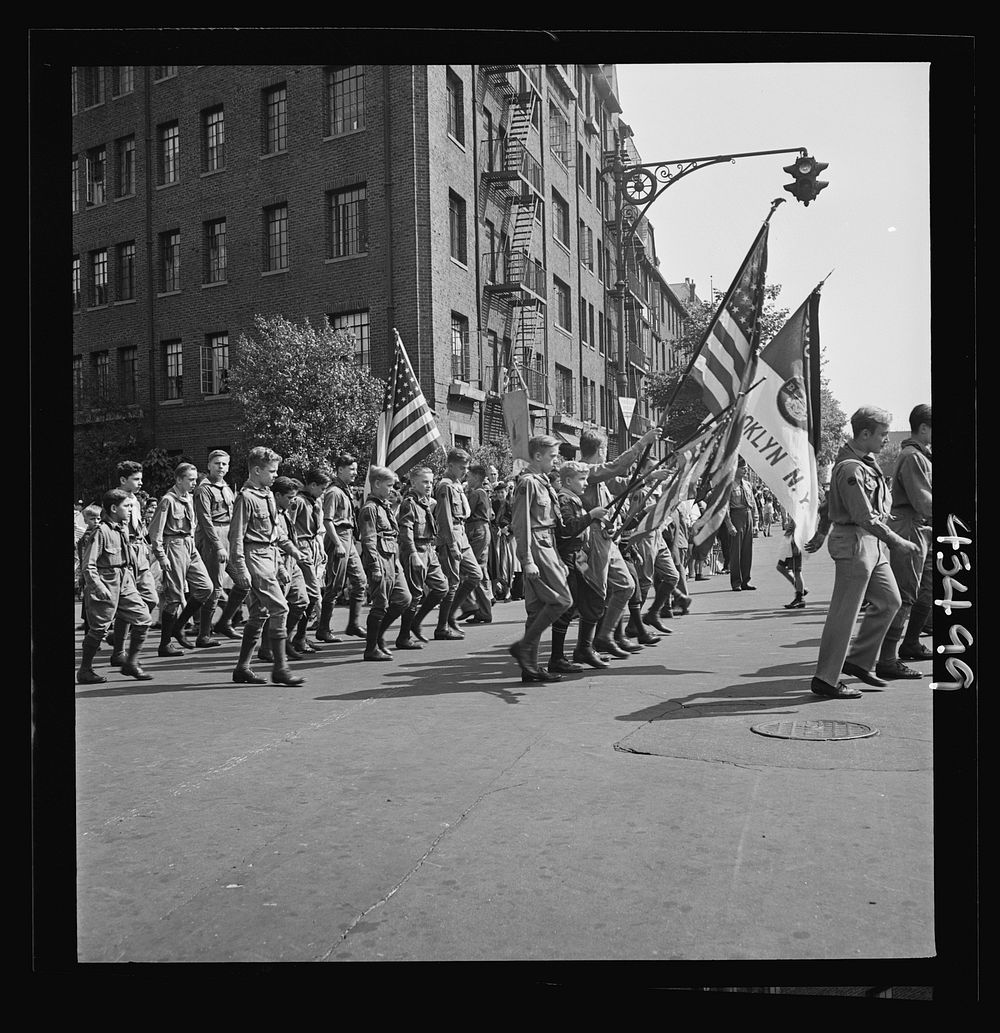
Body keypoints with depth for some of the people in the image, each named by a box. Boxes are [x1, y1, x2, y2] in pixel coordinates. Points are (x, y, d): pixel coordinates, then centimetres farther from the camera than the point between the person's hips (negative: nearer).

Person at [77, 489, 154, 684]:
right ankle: (85, 670, 15)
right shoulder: (101, 531, -13)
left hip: (125, 582, 8)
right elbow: (88, 564, -15)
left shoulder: (123, 529, 11)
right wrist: (98, 587, -21)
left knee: (143, 618, 0)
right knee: (99, 627, 0)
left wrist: (131, 578, 16)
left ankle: (131, 663, 10)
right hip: (106, 583, -8)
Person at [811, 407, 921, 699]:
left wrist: (819, 534, 24)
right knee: (843, 613, -4)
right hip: (854, 543, -10)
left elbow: (829, 502, 21)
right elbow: (865, 517, -22)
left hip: (873, 543, 10)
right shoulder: (851, 468, -20)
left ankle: (857, 661, 22)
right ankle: (826, 680, 4)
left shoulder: (867, 462, 13)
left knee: (889, 601, 13)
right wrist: (897, 541, -16)